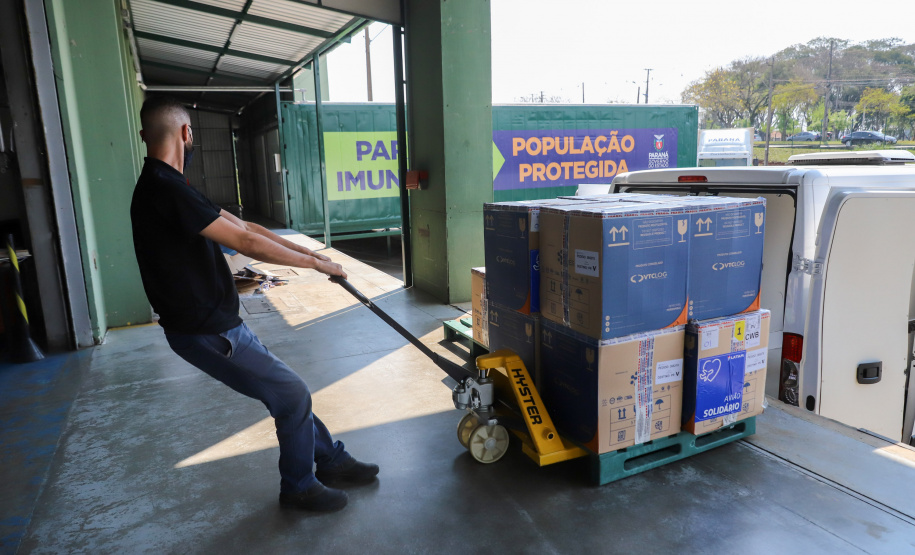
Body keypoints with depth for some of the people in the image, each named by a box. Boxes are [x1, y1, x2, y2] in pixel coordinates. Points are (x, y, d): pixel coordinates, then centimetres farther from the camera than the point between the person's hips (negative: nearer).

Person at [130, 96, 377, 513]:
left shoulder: (163, 186, 11)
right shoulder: (166, 189, -23)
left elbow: (239, 226, 10)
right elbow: (245, 242, -24)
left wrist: (306, 252, 6)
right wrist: (316, 262, -14)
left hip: (216, 323, 10)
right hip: (205, 333, -10)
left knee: (286, 391, 17)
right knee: (293, 394, -2)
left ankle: (331, 460, 33)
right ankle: (299, 487, 19)